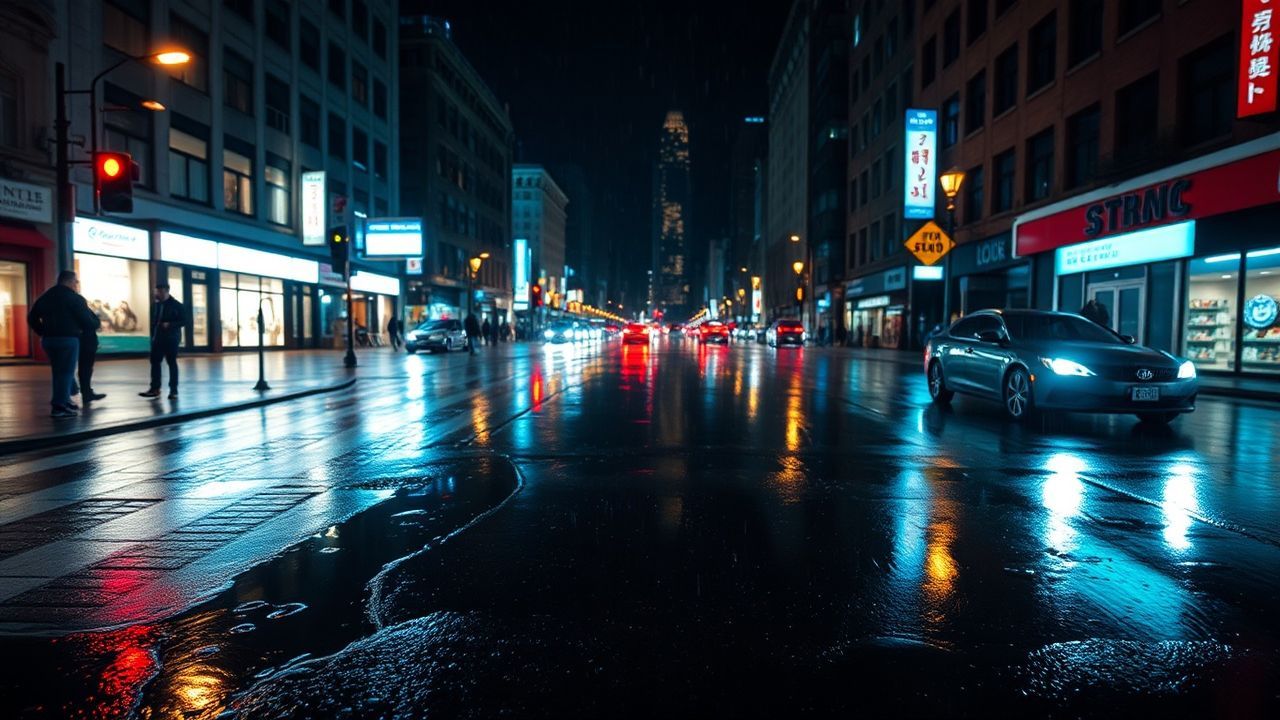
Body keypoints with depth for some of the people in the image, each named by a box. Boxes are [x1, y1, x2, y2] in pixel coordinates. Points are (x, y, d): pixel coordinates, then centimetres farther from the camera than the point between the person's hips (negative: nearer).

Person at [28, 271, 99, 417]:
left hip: (48, 339, 7)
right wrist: (95, 321, 10)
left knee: (58, 371, 17)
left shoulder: (44, 297, 15)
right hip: (68, 339, -7)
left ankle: (63, 400, 21)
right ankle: (59, 406, -6)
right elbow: (87, 320, -10)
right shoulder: (74, 298, -7)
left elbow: (32, 318, 15)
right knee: (66, 372, -3)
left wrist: (44, 332, 16)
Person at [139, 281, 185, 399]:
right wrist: (152, 336, 7)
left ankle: (173, 390, 5)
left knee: (172, 363, 0)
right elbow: (153, 321, 13)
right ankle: (155, 388, 12)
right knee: (155, 362, 4)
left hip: (171, 339, -5)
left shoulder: (176, 305, -6)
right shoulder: (155, 305, 9)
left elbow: (184, 321, -8)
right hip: (158, 339, 5)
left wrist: (170, 324, -22)